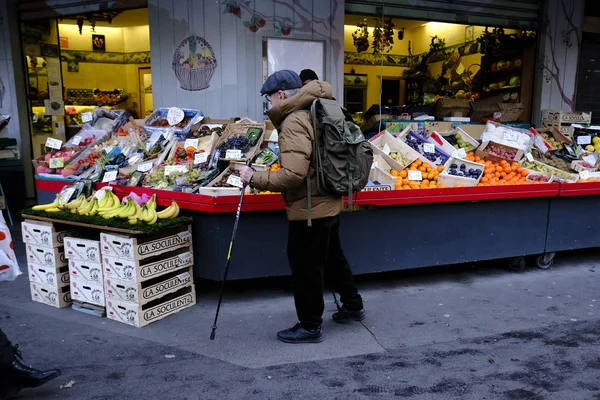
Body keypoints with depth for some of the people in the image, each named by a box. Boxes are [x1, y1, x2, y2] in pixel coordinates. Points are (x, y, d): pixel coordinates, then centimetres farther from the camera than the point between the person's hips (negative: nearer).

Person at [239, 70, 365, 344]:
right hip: (328, 203, 10)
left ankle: (310, 327, 22)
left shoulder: (294, 123, -21)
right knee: (332, 257, 25)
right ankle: (353, 306, 42)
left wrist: (255, 178, -21)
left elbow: (293, 175, -30)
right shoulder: (313, 115, 8)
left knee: (305, 267, 5)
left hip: (309, 209, -10)